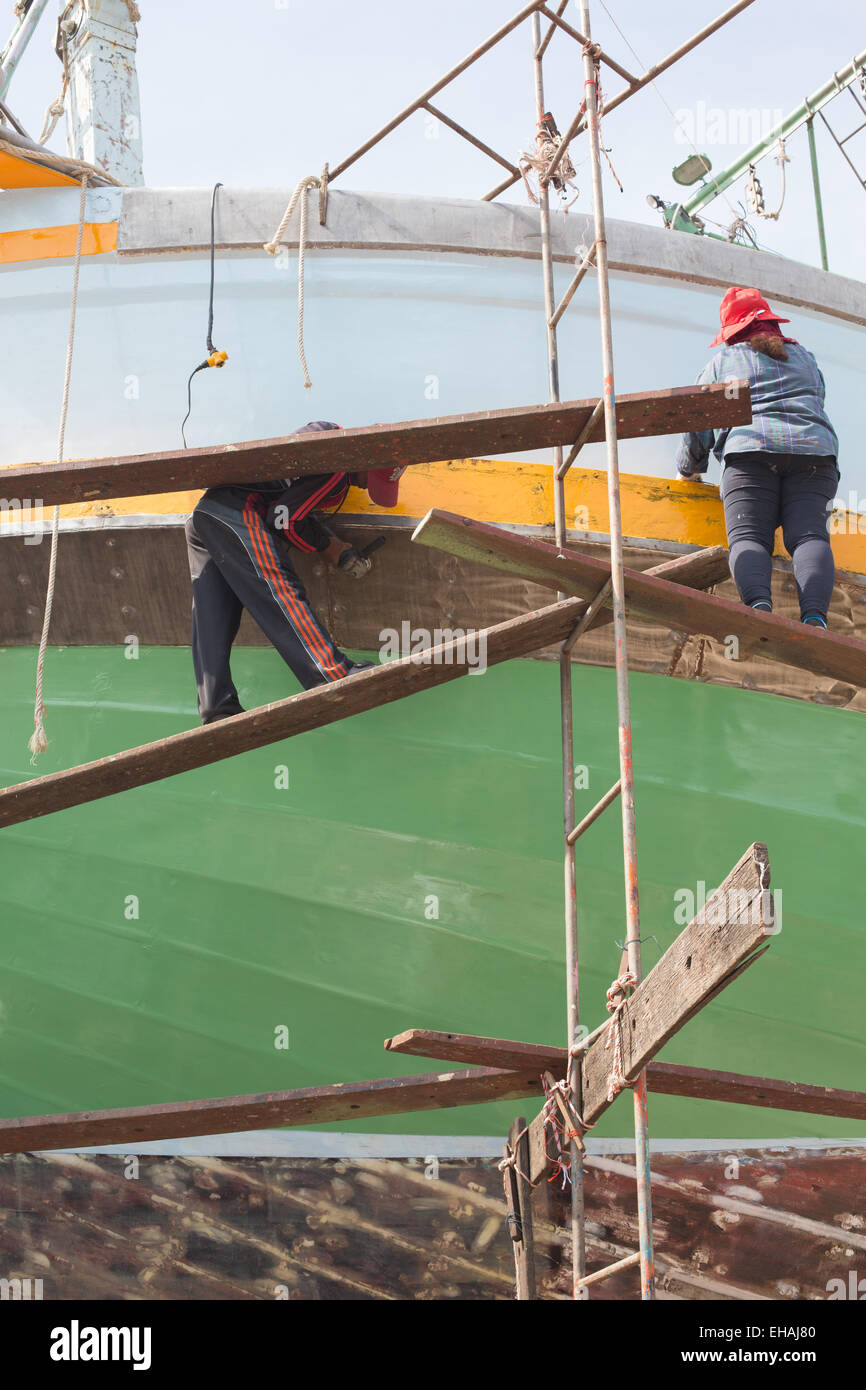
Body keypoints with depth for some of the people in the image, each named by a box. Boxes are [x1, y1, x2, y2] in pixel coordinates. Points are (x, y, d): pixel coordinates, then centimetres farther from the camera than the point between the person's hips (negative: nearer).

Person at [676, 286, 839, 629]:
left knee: (748, 537, -12)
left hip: (751, 449, -2)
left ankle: (759, 604, -42)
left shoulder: (722, 362, 22)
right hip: (813, 448, 2)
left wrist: (689, 467, 34)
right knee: (810, 535, -12)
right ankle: (815, 614, -38)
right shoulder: (805, 358, 32)